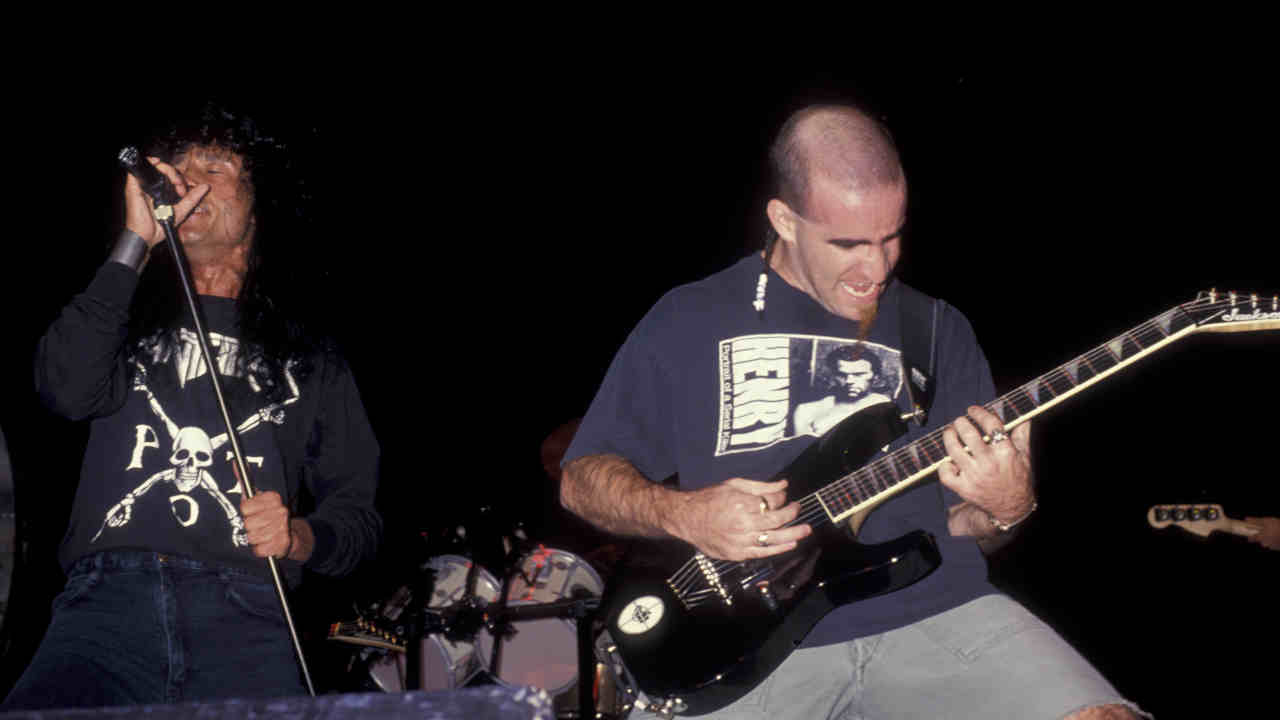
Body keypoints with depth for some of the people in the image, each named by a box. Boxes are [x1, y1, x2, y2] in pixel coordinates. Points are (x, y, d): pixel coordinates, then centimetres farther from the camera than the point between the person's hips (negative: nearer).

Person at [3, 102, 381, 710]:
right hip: (110, 597, 0)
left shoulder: (308, 356, 25)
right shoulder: (128, 318, 24)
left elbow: (357, 515, 21)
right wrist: (135, 242, 5)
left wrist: (298, 537, -3)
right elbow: (66, 390, 1)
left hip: (246, 616, 0)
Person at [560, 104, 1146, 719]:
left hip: (929, 610, 3)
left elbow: (962, 526, 18)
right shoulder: (689, 322, 8)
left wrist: (1006, 507, -6)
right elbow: (581, 478, 10)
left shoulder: (939, 330, 15)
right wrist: (684, 516, -9)